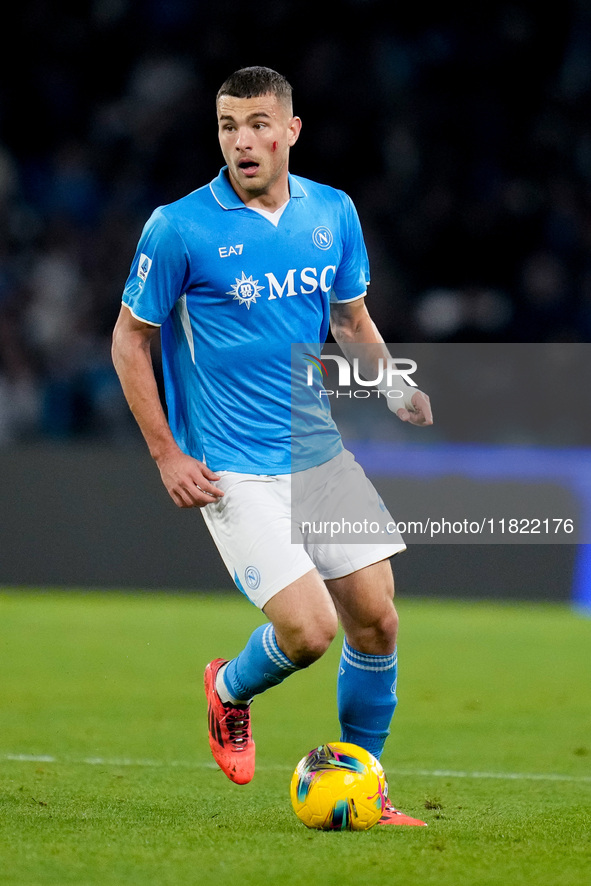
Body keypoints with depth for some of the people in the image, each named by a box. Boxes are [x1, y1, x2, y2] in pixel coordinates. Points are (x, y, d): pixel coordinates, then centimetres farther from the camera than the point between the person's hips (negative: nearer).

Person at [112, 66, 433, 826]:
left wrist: (394, 389, -1)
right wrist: (167, 456, -7)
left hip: (322, 451, 5)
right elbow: (130, 341, -2)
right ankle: (230, 691, 20)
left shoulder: (333, 213, 3)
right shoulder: (178, 228, -11)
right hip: (234, 470, -5)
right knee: (307, 631, -14)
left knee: (376, 620, 2)